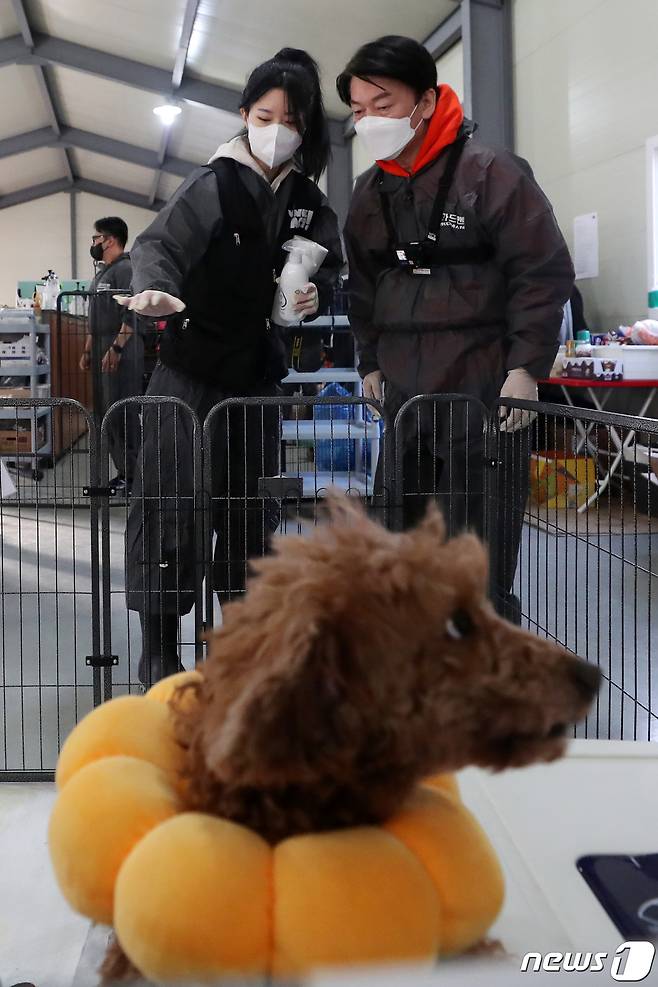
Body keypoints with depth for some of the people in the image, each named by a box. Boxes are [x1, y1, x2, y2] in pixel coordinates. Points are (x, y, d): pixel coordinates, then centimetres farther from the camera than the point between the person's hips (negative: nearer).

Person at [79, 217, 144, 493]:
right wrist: (87, 350, 23)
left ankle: (133, 475, -7)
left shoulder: (125, 269, -10)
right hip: (103, 348, 10)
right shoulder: (102, 273, 20)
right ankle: (122, 472, 15)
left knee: (122, 412, -10)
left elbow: (132, 314, -20)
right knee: (105, 410, 10)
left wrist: (116, 348, -24)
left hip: (122, 350, -10)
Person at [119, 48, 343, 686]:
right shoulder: (215, 185, -10)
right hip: (191, 372, -5)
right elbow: (160, 243, -24)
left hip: (258, 374, 5)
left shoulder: (308, 201, 6)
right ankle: (158, 652, -1)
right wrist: (156, 291, -46)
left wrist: (317, 292, -6)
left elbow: (329, 266, 17)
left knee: (251, 507, 10)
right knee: (170, 505, -9)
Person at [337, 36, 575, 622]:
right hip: (403, 397, 7)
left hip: (484, 393, -7)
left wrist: (527, 368, -13)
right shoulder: (370, 193, 13)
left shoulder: (491, 172, -9)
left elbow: (545, 272, -10)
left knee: (481, 557, -6)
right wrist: (370, 362, 17)